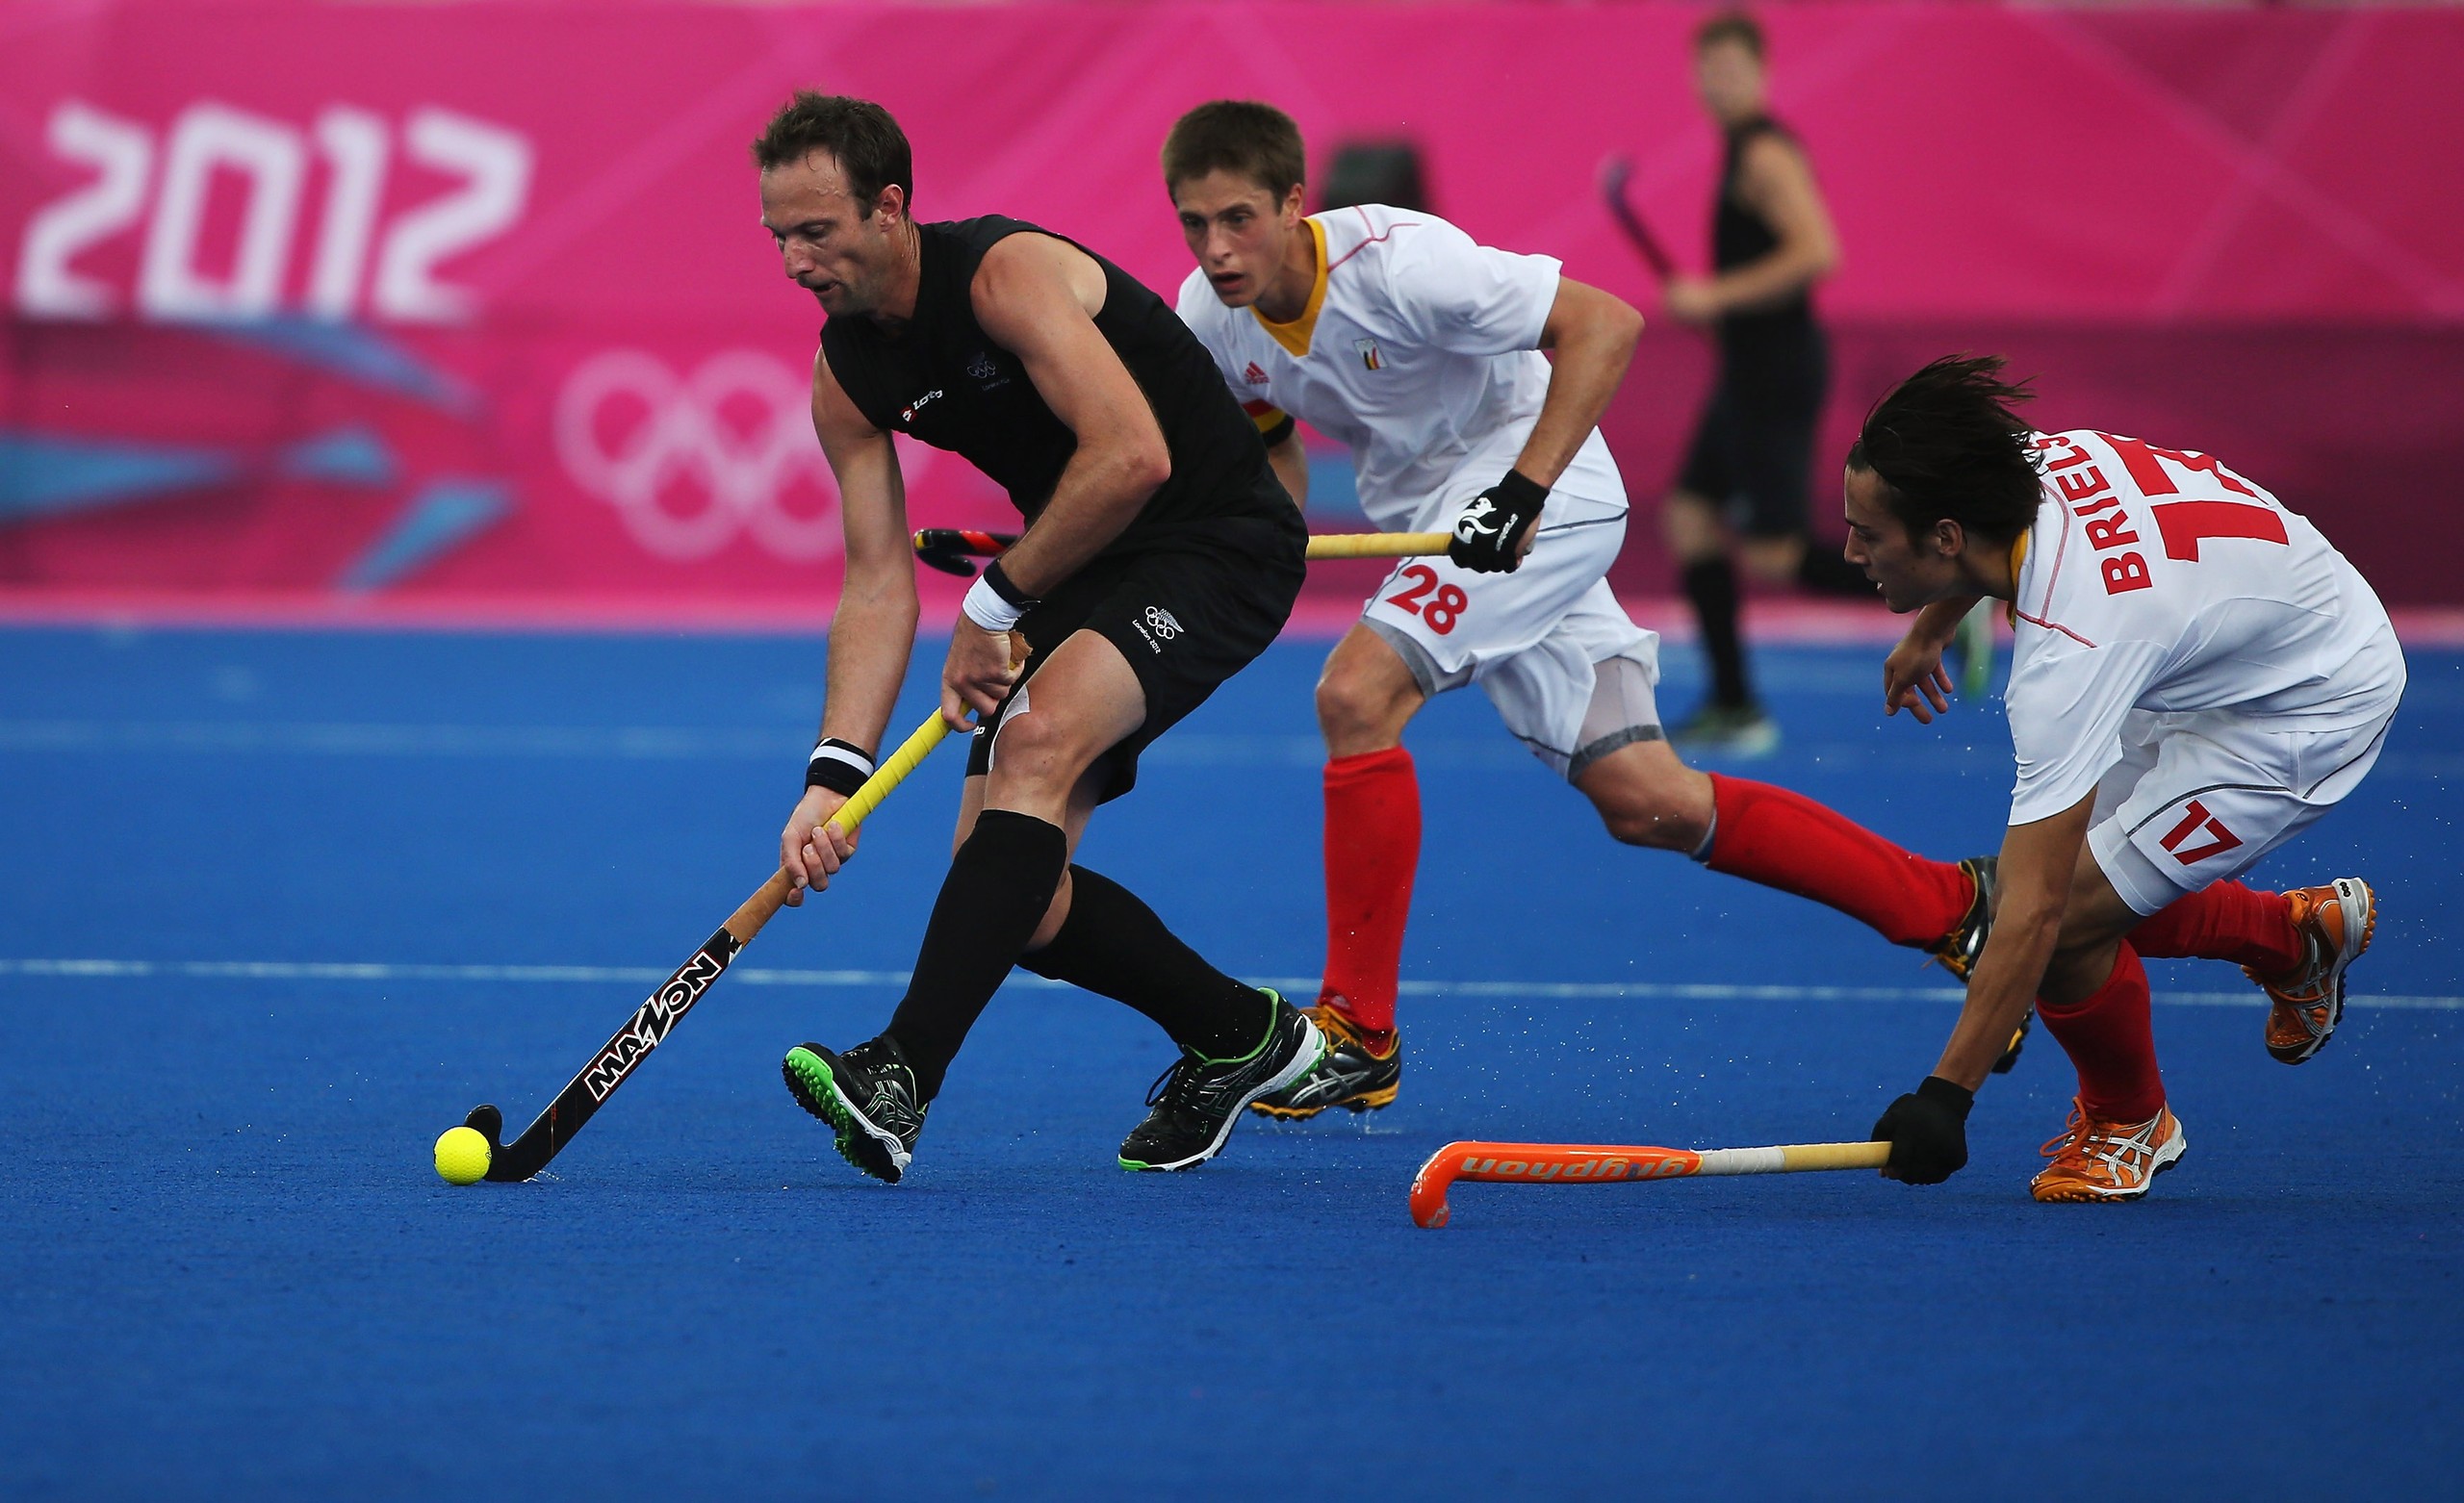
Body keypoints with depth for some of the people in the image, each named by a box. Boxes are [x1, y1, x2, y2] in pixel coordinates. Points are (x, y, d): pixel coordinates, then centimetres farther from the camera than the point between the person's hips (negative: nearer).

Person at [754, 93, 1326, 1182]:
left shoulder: (1007, 274, -23)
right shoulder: (846, 376, -1)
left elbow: (1134, 457, -32)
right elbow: (878, 582, -2)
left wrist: (995, 603, -21)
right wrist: (836, 772, -15)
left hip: (1217, 541, -8)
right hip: (1080, 573, 8)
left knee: (1038, 737, -33)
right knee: (1015, 895, -2)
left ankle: (903, 1074, -42)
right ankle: (1239, 1033, 22)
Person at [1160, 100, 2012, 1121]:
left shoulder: (1396, 261, -26)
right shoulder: (1210, 318, -5)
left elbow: (1603, 323, -26)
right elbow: (1272, 440, 14)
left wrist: (1520, 491, -32)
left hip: (1542, 494, -7)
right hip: (1430, 516, 7)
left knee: (1356, 694, -24)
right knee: (1648, 804, 3)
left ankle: (1359, 1032, -16)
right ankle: (1953, 907, 15)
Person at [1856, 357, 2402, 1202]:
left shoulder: (2070, 651, -38)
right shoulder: (2036, 458, -18)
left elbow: (2034, 914, -38)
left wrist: (1945, 1095, -35)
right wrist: (1928, 630, 30)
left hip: (2310, 715, -9)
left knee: (2069, 917, -14)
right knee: (2084, 879, 9)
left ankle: (2130, 1120, 16)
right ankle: (2303, 935, 34)